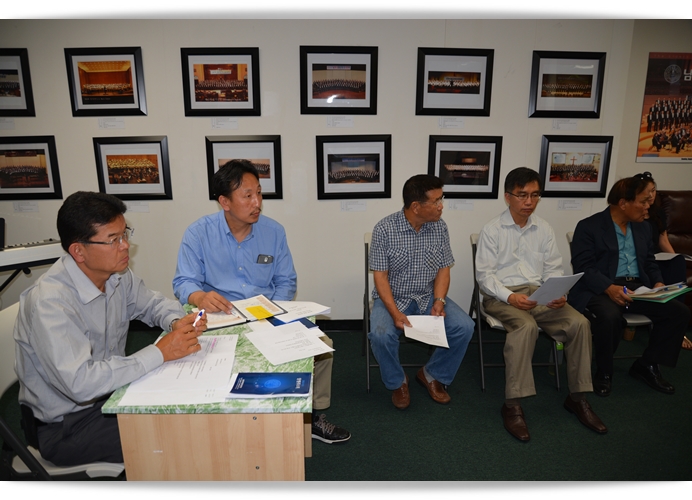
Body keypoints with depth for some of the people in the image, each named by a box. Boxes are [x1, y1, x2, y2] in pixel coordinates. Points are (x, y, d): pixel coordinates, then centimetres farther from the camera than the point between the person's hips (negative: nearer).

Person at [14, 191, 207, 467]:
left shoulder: (117, 274, -6)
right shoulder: (49, 302, -29)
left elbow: (153, 302, 10)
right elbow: (80, 383, -35)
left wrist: (177, 322, -12)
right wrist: (160, 353, -30)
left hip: (111, 389, 7)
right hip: (64, 424, -7)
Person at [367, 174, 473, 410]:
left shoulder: (439, 227, -3)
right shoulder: (384, 229, -15)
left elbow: (443, 270, 2)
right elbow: (380, 276, -13)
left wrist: (439, 301, -15)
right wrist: (395, 313, -25)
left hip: (428, 296, 4)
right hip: (393, 298, -3)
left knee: (464, 326, -17)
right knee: (381, 335, -31)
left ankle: (432, 374, 10)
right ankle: (397, 382, 2)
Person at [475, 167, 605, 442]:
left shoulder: (544, 229, 11)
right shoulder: (492, 230, -3)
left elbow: (553, 270, 9)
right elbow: (484, 274, -8)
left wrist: (558, 294, -12)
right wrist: (510, 296, -24)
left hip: (538, 293, 5)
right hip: (501, 296, -5)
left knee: (579, 323, -18)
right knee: (526, 326, -35)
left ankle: (577, 398, -2)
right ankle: (512, 405, -27)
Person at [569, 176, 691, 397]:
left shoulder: (643, 228, 16)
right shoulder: (589, 227, -7)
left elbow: (650, 263, 21)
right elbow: (583, 267, -15)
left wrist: (657, 282, -1)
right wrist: (609, 288, -30)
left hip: (637, 288, 7)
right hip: (600, 289, -7)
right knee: (610, 316, -37)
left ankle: (647, 364, 8)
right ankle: (604, 372, -9)